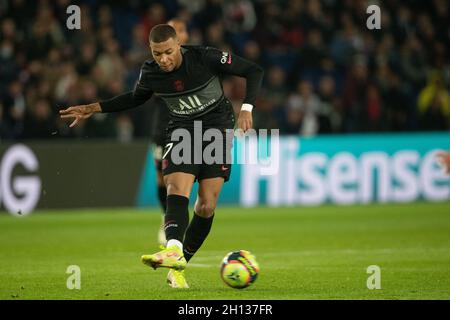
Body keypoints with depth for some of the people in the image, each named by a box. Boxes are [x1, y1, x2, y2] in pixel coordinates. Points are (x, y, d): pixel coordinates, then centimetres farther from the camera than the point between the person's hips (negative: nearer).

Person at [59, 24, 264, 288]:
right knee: (177, 189, -24)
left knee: (207, 206, -9)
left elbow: (254, 71, -10)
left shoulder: (206, 58, -19)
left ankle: (178, 268, -1)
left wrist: (247, 109, -23)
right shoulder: (150, 73, -7)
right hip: (182, 132, 2)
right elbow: (136, 98, 16)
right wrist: (93, 109, 11)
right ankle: (174, 250, -47)